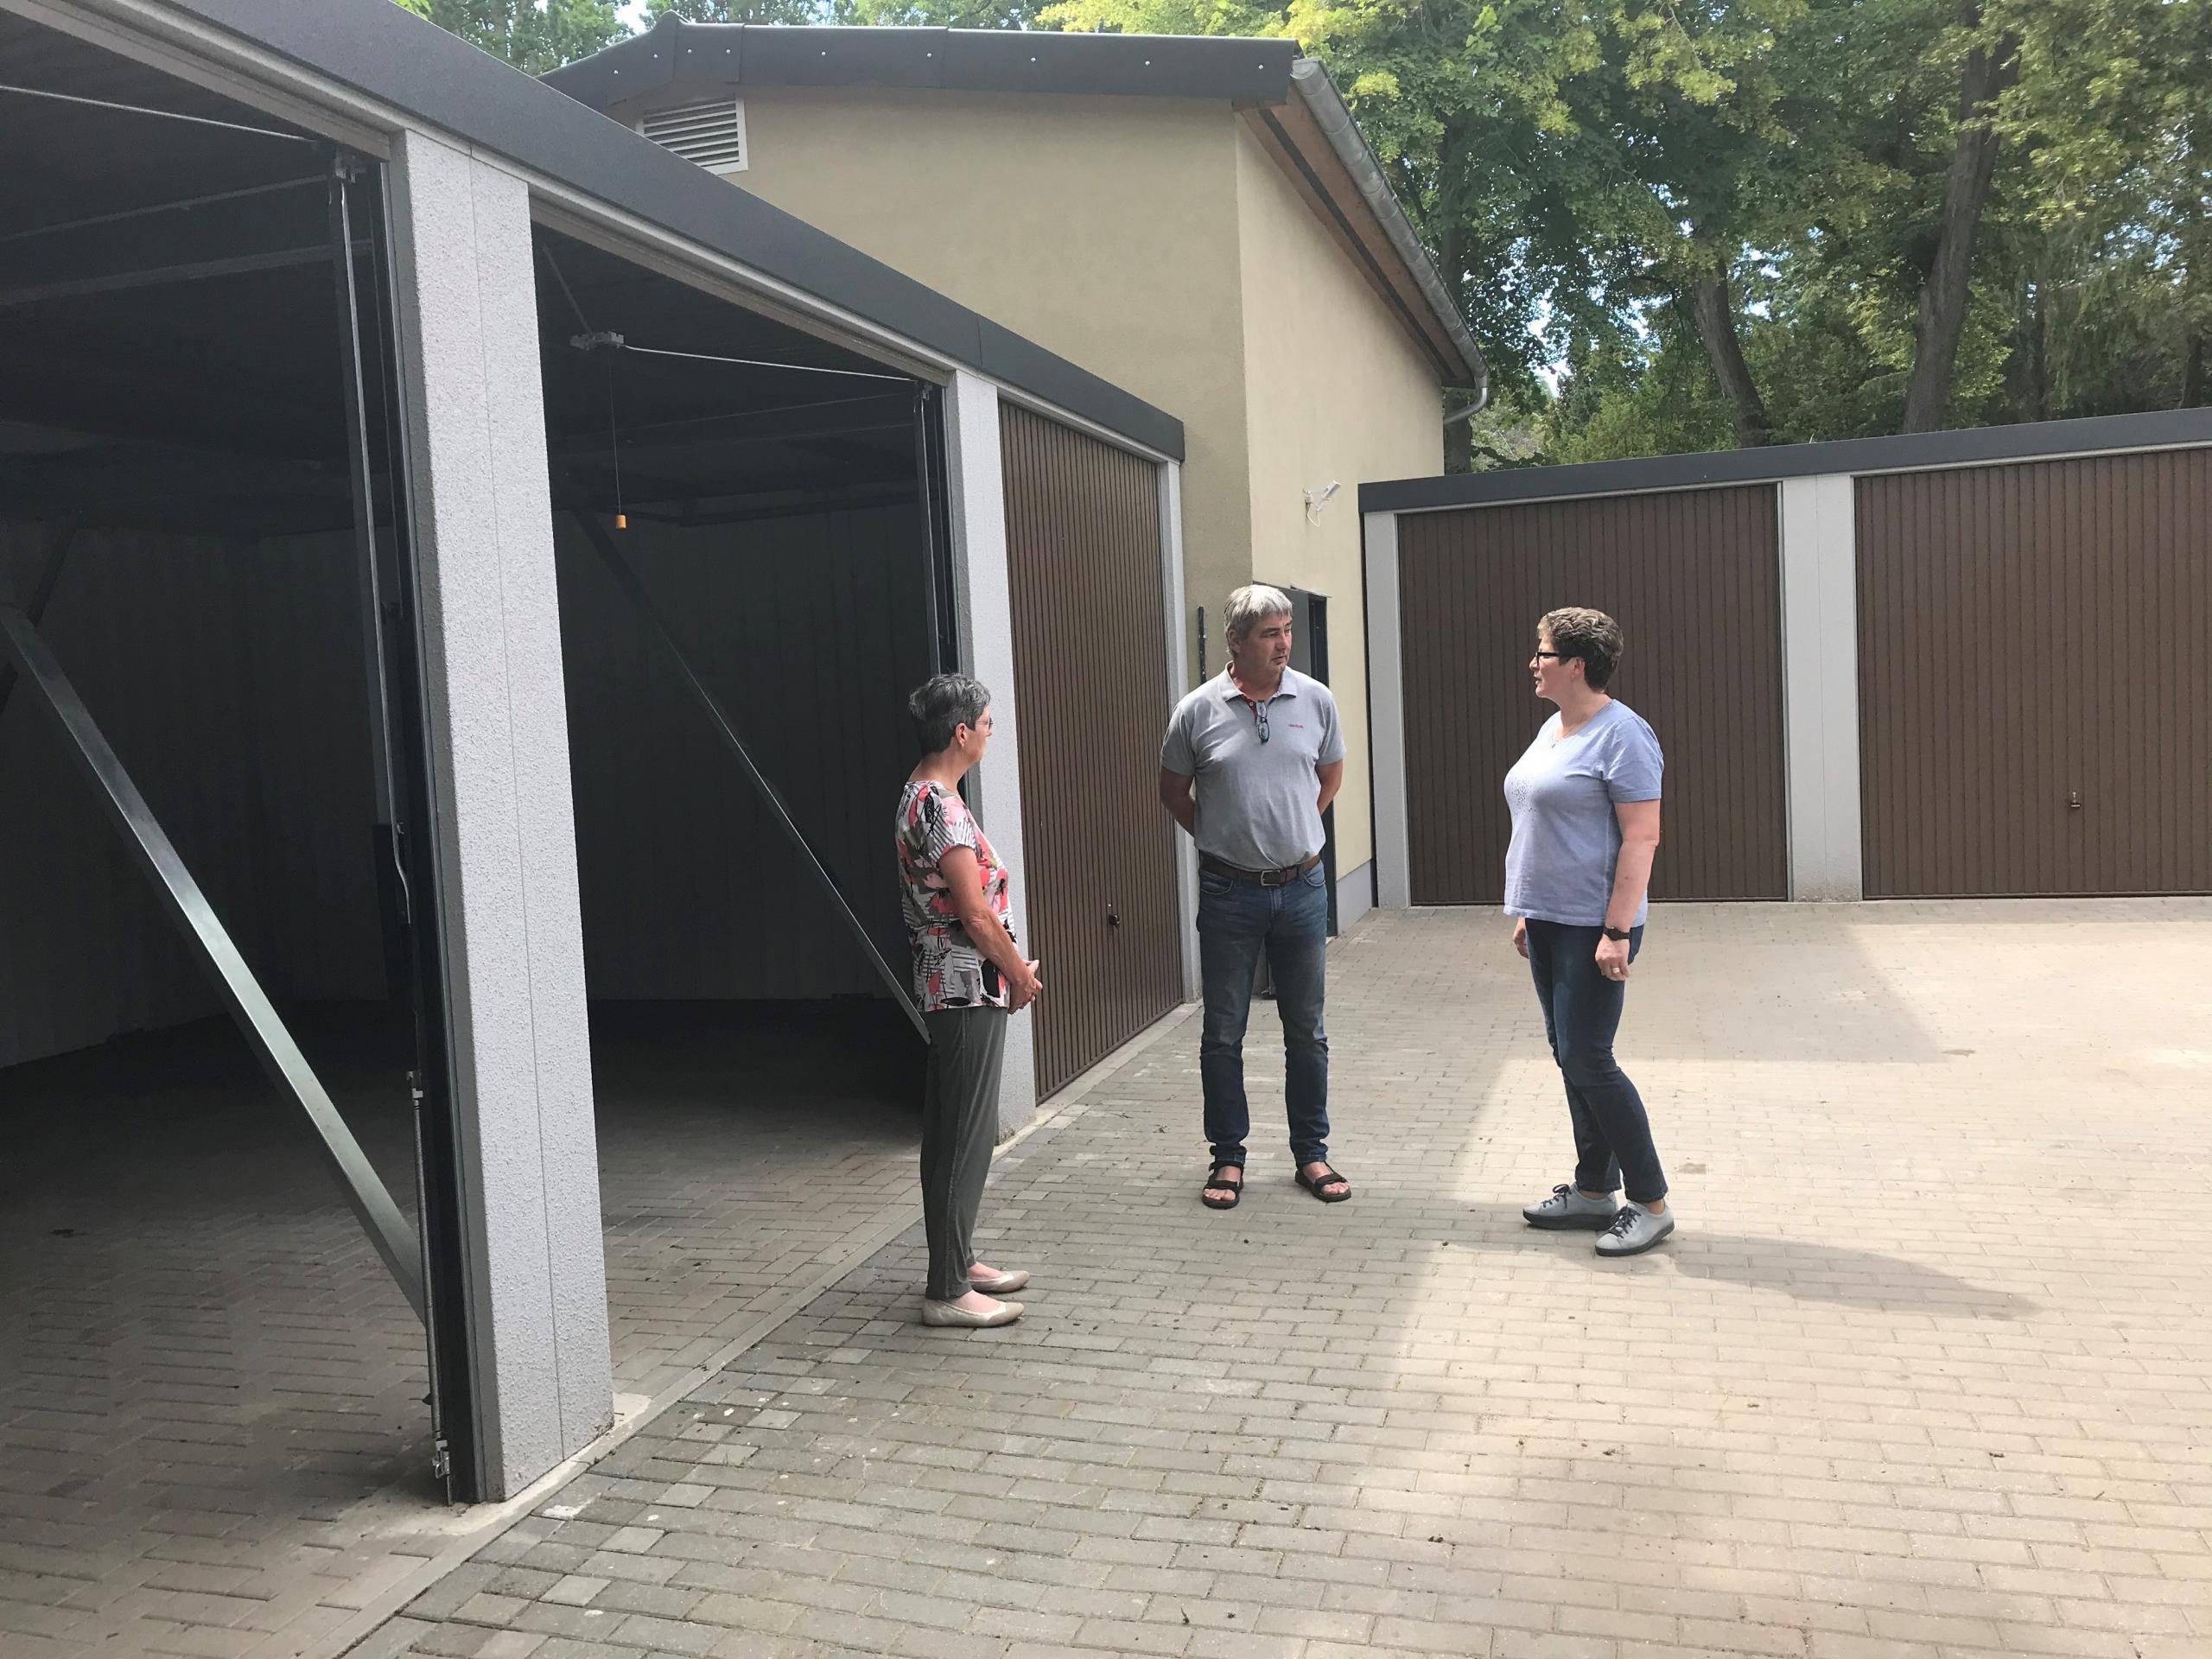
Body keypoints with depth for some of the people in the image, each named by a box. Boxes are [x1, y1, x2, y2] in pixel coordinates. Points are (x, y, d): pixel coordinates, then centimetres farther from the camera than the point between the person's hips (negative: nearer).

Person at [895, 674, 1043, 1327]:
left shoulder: (922, 795, 12)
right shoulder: (941, 807, -20)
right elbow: (976, 914, -21)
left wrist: (1012, 963, 15)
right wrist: (1021, 973, -7)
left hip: (950, 986, 10)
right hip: (968, 986, -10)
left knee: (949, 1130, 17)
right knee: (967, 1136, -3)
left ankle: (957, 1260, 29)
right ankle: (947, 1290, 4)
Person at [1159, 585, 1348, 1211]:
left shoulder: (1315, 700, 0)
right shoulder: (1198, 711, -5)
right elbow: (1173, 791, 10)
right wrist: (1220, 837, 8)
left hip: (1302, 885, 2)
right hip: (1229, 893, -1)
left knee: (1306, 1031, 10)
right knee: (1223, 1033, 6)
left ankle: (1311, 1153, 23)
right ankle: (1228, 1157, 19)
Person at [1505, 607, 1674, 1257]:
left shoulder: (1621, 734, -15)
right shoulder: (1553, 728, 13)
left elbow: (1641, 837, -19)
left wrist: (1617, 930, -23)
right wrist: (1527, 912, 19)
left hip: (1593, 927, -9)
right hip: (1549, 922, 9)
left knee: (1586, 1060, -7)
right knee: (1571, 1057, 13)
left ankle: (1650, 1203, 5)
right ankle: (1593, 1190, 25)